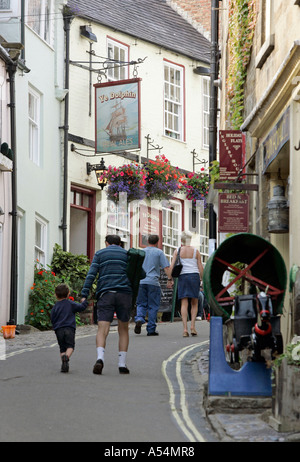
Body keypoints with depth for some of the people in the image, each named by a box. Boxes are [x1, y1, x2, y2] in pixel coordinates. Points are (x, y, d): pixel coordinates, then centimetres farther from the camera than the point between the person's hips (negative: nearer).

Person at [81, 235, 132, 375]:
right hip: (124, 293, 1)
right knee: (123, 329, 13)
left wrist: (84, 295, -3)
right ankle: (122, 364, 8)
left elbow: (91, 275, 1)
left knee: (102, 330, -7)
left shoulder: (100, 254, 13)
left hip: (105, 294, -1)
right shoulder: (127, 254, 16)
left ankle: (100, 358, -30)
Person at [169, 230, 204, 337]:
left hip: (182, 276, 0)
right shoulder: (196, 251, 4)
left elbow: (172, 266, -2)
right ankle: (192, 326, -4)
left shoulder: (177, 251, 4)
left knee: (184, 304, 0)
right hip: (194, 276, 0)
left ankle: (185, 328, -10)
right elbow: (200, 267, 3)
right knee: (194, 303, 9)